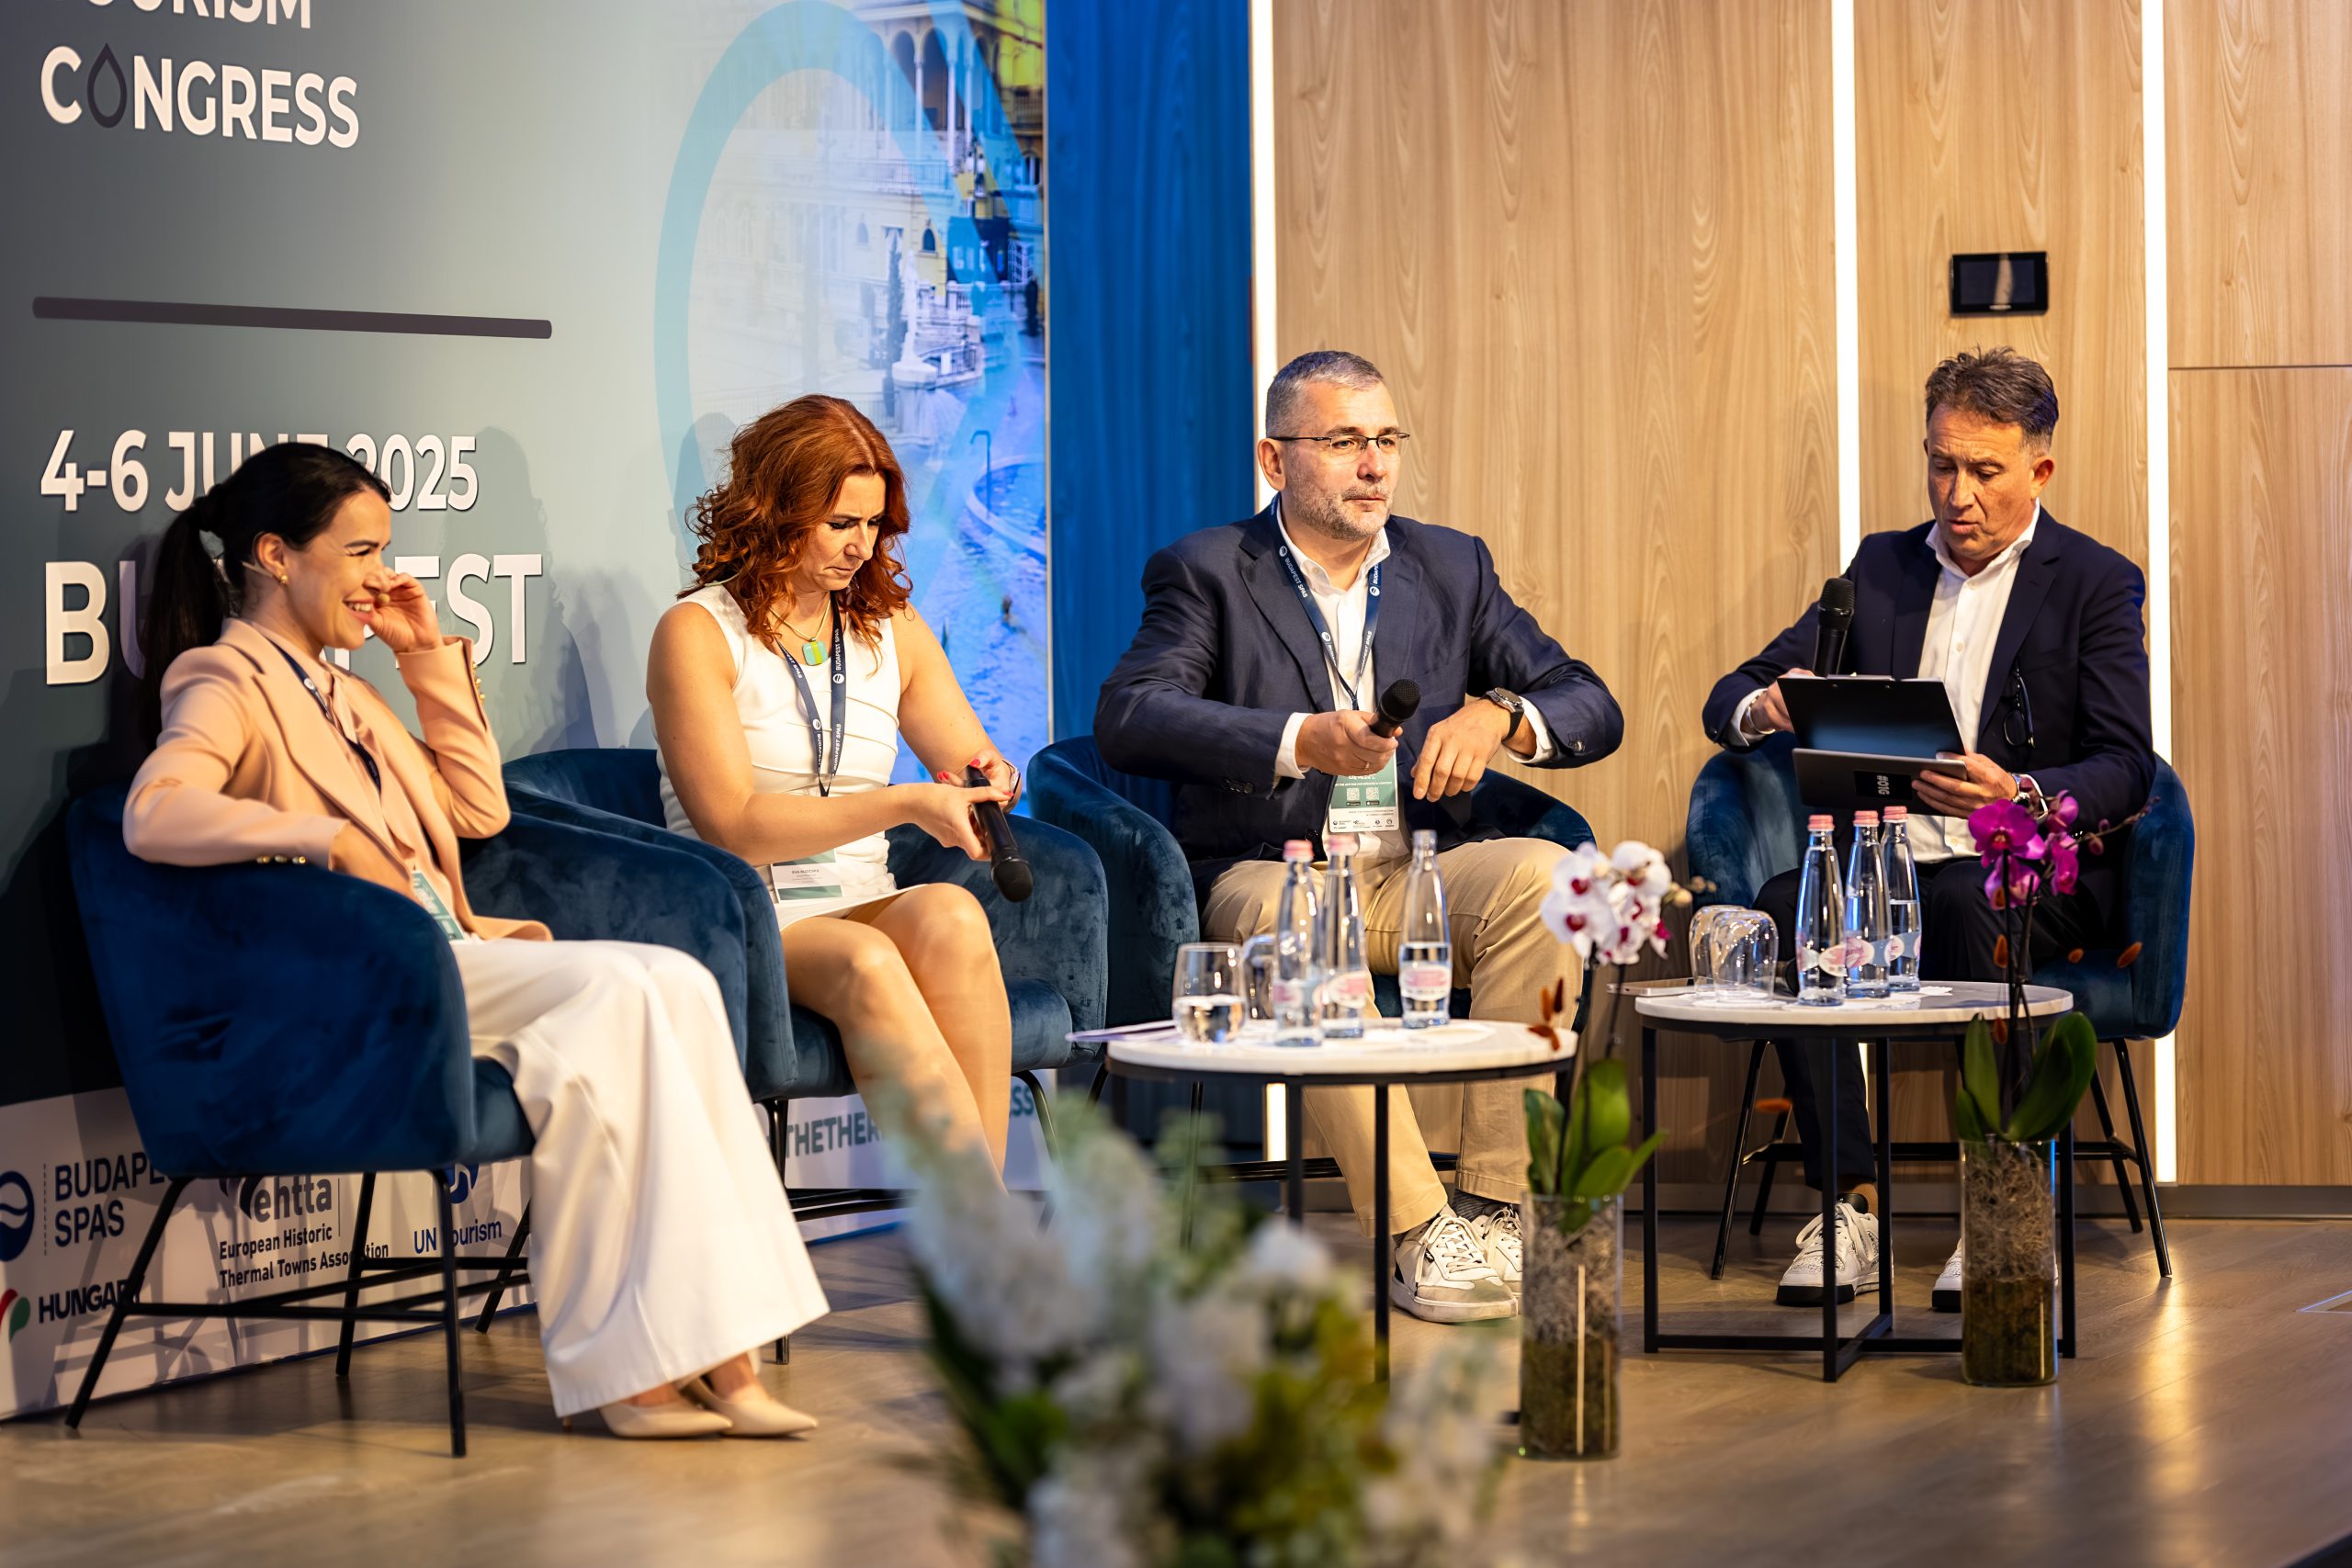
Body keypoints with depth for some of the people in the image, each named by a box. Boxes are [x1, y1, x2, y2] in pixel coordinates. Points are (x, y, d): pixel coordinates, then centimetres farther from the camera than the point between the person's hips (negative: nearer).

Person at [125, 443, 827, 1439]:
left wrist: (429, 657, 25)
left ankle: (709, 1346, -28)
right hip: (351, 986, -8)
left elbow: (476, 809, 32)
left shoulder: (336, 690, 28)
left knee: (675, 985, -19)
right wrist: (329, 841, -26)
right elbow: (155, 812, -22)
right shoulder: (226, 683, 0)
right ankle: (631, 1363, -27)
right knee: (619, 988, -27)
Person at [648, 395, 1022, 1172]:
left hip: (865, 910, 4)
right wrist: (904, 805, -16)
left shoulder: (892, 631, 17)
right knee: (864, 964, -37)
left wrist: (991, 781, -4)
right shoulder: (698, 633, -1)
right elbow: (731, 825, -10)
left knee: (949, 916, -32)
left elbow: (978, 761, 22)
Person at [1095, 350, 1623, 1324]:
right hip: (1270, 870, -3)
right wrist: (1300, 742, -24)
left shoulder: (1452, 568, 16)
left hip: (1422, 876, 3)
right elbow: (1127, 718, -13)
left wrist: (1499, 716, -12)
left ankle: (1492, 1200, -28)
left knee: (1544, 875, -28)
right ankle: (1415, 1232, -36)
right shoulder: (1208, 573, 5)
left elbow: (1592, 710, 12)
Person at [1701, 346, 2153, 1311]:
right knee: (1784, 907, -29)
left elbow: (2125, 770, -6)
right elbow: (1730, 703, 14)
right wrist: (1763, 707, -13)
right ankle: (1851, 1211, -28)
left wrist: (2017, 794, -28)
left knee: (1966, 903, -38)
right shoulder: (1884, 568, 18)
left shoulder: (2095, 584, 5)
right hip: (1892, 860, 4)